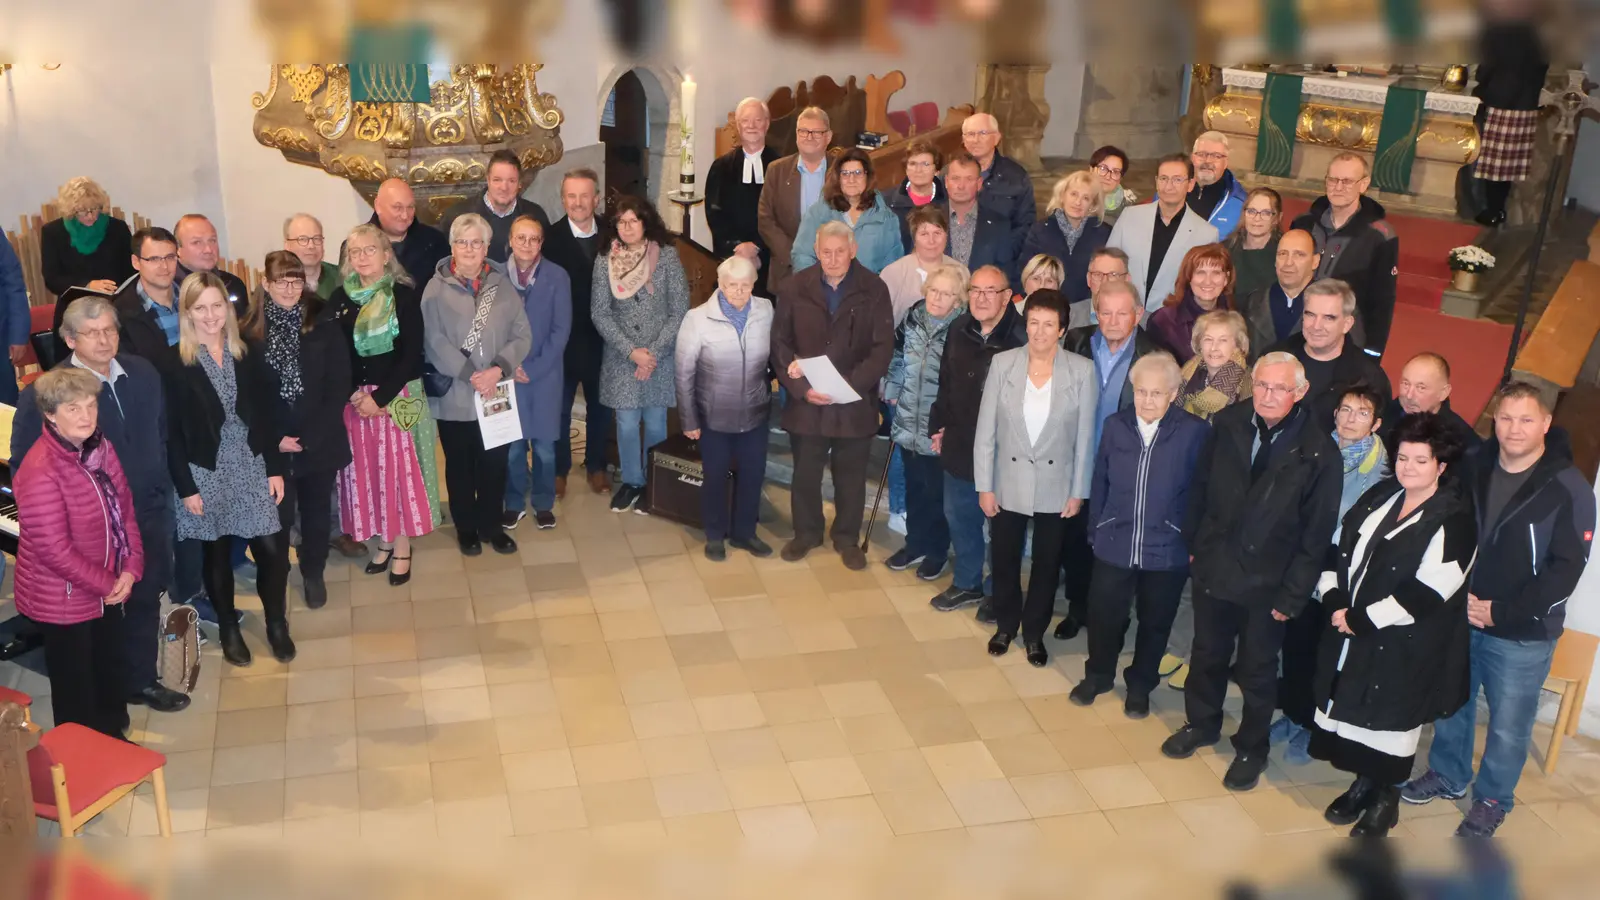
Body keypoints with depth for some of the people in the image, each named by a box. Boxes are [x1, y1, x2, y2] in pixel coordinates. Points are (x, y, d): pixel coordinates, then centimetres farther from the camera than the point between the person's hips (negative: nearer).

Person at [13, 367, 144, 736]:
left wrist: (130, 569, -8)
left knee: (111, 674, 24)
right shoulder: (40, 470, -27)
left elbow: (124, 509, 3)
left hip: (106, 589, 8)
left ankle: (114, 739, 43)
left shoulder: (100, 448, -1)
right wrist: (107, 583, -17)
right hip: (63, 600, -8)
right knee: (76, 689, 9)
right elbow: (54, 549, -26)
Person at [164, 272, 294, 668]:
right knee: (216, 553, 11)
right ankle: (228, 628, 29)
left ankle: (276, 623, 19)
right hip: (206, 473, -2)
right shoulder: (174, 363, -8)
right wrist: (186, 487, -9)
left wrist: (275, 468, 1)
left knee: (272, 548, -2)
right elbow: (171, 432, -7)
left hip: (252, 467, 2)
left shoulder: (250, 352, 2)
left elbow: (266, 415, 4)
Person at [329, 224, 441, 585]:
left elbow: (412, 354, -10)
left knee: (400, 468, 1)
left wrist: (380, 396, -15)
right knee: (366, 471, 8)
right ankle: (384, 541, 22)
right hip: (354, 399, 3)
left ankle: (402, 548, 12)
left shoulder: (404, 296, -6)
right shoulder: (340, 299, 4)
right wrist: (353, 394, -11)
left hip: (398, 397, -3)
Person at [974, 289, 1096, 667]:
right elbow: (986, 430, -5)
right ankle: (1005, 624, 40)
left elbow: (1085, 437, -6)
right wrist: (984, 485, -5)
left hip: (1055, 487, -1)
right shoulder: (1003, 364, -10)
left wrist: (1078, 492, -4)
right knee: (1005, 560, 17)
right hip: (1008, 483, 1)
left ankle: (1034, 633, 35)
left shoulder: (1082, 371, -12)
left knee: (1047, 564, 15)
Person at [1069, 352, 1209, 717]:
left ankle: (1140, 685, 39)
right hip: (1115, 546, 2)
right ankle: (1098, 675, 39)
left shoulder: (1195, 433, -14)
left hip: (1167, 551, -2)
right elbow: (1100, 484, 3)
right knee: (1103, 616, 13)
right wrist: (1096, 531, 5)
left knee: (1154, 624, 16)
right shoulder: (1115, 426, -4)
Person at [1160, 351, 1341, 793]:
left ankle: (1251, 749, 35)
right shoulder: (1228, 424, -8)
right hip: (1213, 567, 3)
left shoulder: (1319, 452, -18)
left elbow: (1317, 533, -13)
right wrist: (1197, 544, 3)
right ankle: (1201, 724, 45)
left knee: (1257, 670, 15)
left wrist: (1293, 594, -13)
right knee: (1207, 654, 21)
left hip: (1267, 582, -3)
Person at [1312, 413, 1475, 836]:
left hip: (1405, 646, -6)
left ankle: (1384, 797, 24)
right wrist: (1334, 604, -5)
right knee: (1352, 708, 14)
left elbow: (1427, 592, -21)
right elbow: (1340, 550, 10)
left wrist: (1359, 620, -19)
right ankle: (1363, 784, 34)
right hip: (1352, 632, 7)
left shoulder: (1454, 521, -15)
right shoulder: (1380, 497, 7)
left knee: (1388, 718, 3)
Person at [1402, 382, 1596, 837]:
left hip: (1523, 634, -4)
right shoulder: (1474, 468, -2)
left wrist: (1501, 612, -16)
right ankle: (1448, 774, 41)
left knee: (1509, 723, 8)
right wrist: (1457, 595, -9)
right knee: (1451, 703, 19)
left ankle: (1492, 799, 29)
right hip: (1459, 618, 4)